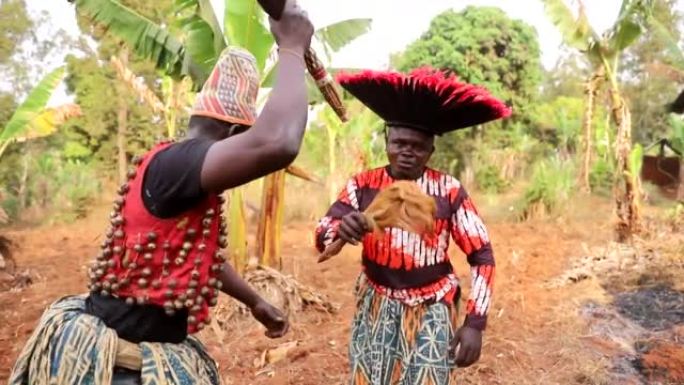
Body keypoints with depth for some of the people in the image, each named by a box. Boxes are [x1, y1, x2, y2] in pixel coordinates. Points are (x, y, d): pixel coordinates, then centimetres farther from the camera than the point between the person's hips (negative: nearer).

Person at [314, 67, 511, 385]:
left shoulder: (449, 191, -9)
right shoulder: (362, 185, -6)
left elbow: (482, 256, -4)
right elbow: (321, 237, -10)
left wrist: (475, 322, -9)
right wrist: (340, 230, -34)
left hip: (432, 313, -1)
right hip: (376, 310, 2)